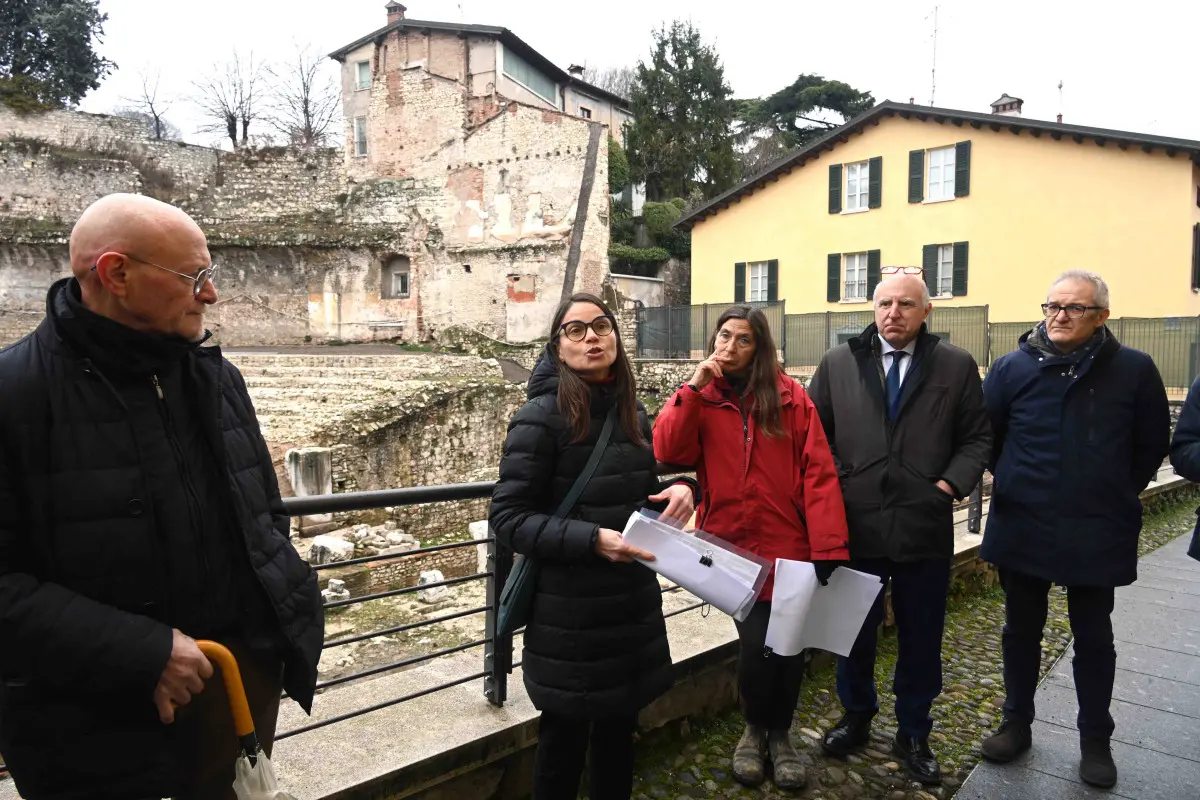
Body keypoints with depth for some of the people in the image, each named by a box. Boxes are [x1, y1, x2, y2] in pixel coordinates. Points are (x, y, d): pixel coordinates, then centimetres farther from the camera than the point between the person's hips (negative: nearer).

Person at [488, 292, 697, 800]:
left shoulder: (633, 415, 5)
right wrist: (591, 539, -27)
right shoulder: (542, 416, -15)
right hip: (570, 611, -6)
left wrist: (679, 488, -6)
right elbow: (508, 517, -16)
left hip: (633, 601, 6)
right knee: (565, 738, 11)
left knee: (618, 730, 21)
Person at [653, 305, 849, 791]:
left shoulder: (790, 397, -2)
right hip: (733, 547, 0)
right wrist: (694, 387, -17)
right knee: (757, 647, -3)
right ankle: (755, 730, 29)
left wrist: (828, 546, -15)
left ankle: (779, 734, 37)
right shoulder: (699, 399, 3)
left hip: (790, 546, 0)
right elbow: (667, 454, -14)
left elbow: (818, 472, -8)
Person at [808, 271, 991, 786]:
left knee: (921, 639, 13)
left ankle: (913, 735, 33)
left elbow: (976, 438, 5)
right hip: (854, 523, 0)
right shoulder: (837, 363, 2)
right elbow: (816, 433, 6)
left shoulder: (957, 367, 1)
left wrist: (950, 484, -8)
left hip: (925, 526, 0)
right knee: (854, 630, 15)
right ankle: (856, 718, 37)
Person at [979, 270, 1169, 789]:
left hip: (1097, 534, -1)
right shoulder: (1013, 368, -4)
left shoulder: (1134, 370, -6)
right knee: (1021, 631, 15)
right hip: (1022, 528, 1)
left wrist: (1116, 494, 7)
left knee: (1094, 638, 14)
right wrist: (1016, 484, 9)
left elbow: (1152, 443, 6)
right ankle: (1016, 724, 32)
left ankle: (1095, 740, 31)